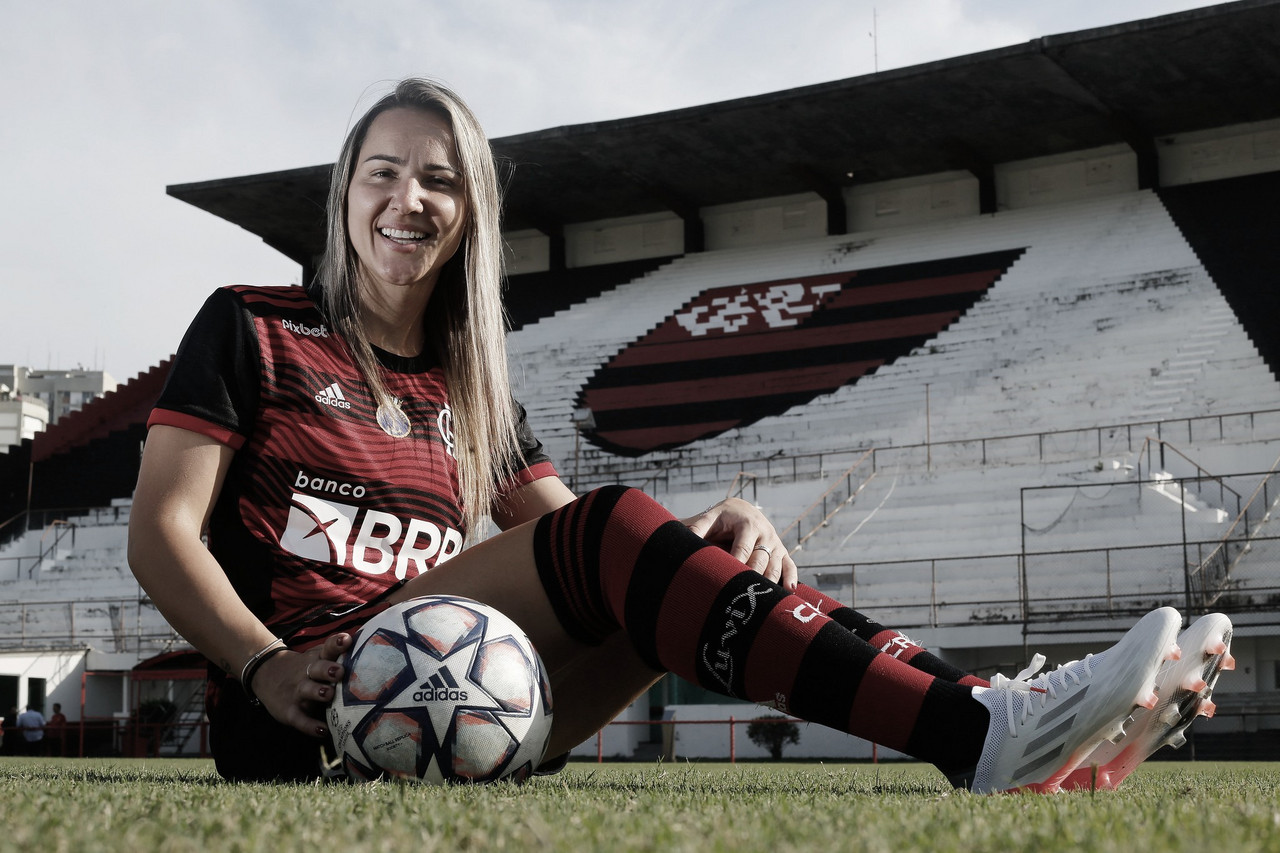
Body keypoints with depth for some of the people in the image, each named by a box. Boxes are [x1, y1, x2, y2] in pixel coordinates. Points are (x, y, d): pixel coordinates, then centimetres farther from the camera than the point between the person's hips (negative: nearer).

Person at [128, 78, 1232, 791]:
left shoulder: (474, 390, 20)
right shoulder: (252, 329, 6)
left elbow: (571, 547, 11)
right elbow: (160, 530, -3)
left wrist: (714, 537, -12)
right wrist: (268, 666, -22)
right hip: (300, 716, -5)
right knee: (607, 530, -27)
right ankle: (976, 732, -40)